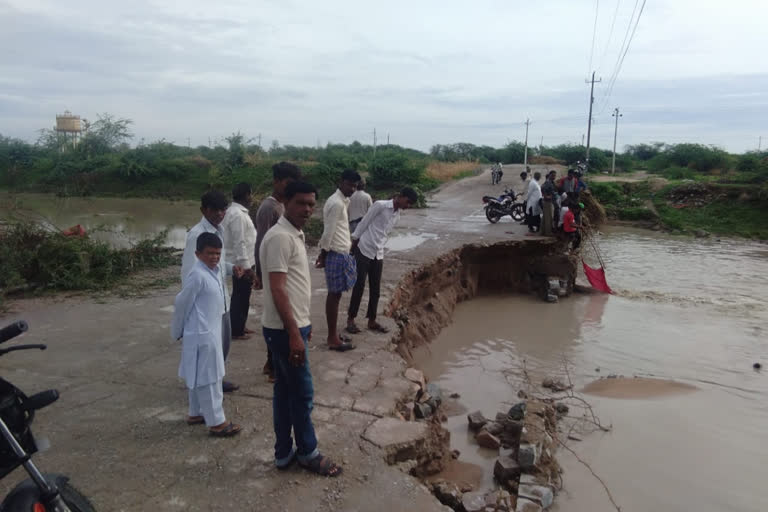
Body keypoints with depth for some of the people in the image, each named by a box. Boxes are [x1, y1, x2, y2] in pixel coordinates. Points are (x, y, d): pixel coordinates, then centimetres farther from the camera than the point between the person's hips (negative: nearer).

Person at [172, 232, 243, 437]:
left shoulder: (214, 271, 7)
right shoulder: (197, 275, -21)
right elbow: (182, 304, -14)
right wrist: (177, 332, -4)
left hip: (210, 332, 10)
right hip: (201, 335, -10)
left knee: (199, 377, 20)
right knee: (209, 378, -2)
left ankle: (196, 413, 34)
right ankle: (216, 422, 6)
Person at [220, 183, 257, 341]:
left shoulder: (235, 211, 12)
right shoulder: (238, 215, -21)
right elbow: (240, 243, -24)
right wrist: (246, 266, -23)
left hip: (241, 262, 10)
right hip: (242, 263, -10)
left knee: (241, 297, 18)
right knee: (241, 298, 0)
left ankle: (239, 327, 30)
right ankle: (236, 331, 10)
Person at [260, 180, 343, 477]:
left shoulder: (295, 234, 12)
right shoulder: (280, 237, -20)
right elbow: (277, 290, -24)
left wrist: (304, 323, 22)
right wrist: (294, 334, -25)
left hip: (292, 325, 10)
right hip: (284, 330, -10)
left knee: (285, 391, 16)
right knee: (302, 393, 4)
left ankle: (284, 453, 28)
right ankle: (307, 452, 22)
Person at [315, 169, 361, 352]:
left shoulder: (342, 201, 15)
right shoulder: (336, 203, -17)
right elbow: (328, 232, -18)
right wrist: (323, 255, -15)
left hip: (341, 253, 10)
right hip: (336, 254, -10)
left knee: (336, 295, 14)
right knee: (334, 295, -4)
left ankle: (334, 334, 22)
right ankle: (333, 338, 4)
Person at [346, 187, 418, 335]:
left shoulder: (397, 216, 11)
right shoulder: (380, 205, -12)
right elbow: (363, 223, -8)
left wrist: (378, 247, 12)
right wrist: (353, 242, -6)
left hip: (378, 254, 7)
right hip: (363, 250, -7)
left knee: (375, 289, 9)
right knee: (359, 286, -2)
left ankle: (372, 321, 19)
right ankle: (350, 319, 9)